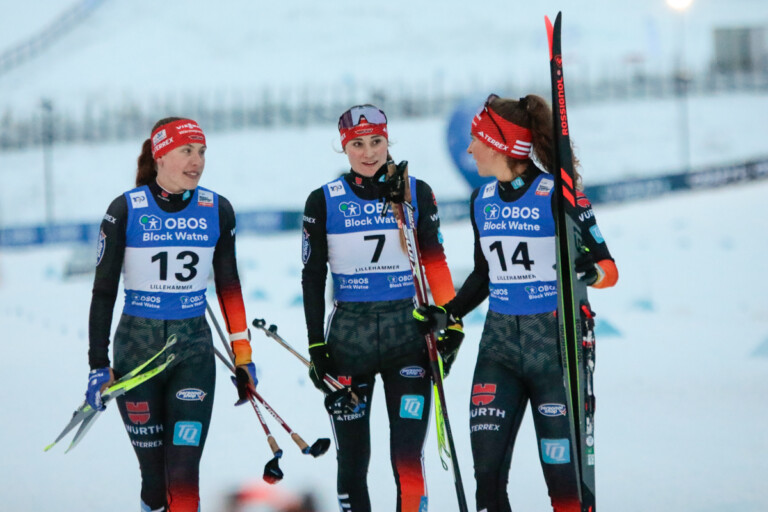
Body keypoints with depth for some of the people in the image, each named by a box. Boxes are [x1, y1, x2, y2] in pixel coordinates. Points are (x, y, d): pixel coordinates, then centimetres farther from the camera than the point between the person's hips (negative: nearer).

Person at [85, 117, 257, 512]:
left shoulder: (216, 210, 2)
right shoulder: (126, 210, -7)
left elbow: (228, 286, 11)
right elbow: (103, 291, -3)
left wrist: (243, 356, 10)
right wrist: (98, 366, -6)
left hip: (194, 349, 1)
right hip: (136, 346, -1)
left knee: (183, 474, -10)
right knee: (154, 474, 3)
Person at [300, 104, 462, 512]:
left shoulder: (416, 193, 2)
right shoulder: (323, 202, 1)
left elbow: (434, 262, 7)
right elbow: (312, 278, 4)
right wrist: (316, 347, 0)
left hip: (407, 333, 0)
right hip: (348, 336, 1)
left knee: (407, 458, -8)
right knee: (351, 459, 4)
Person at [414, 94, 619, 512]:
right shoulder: (482, 201, 9)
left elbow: (608, 267, -9)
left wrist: (592, 272, -29)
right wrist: (448, 314, 10)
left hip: (557, 343, -6)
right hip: (499, 344, 6)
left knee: (562, 470, -3)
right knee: (486, 467, -3)